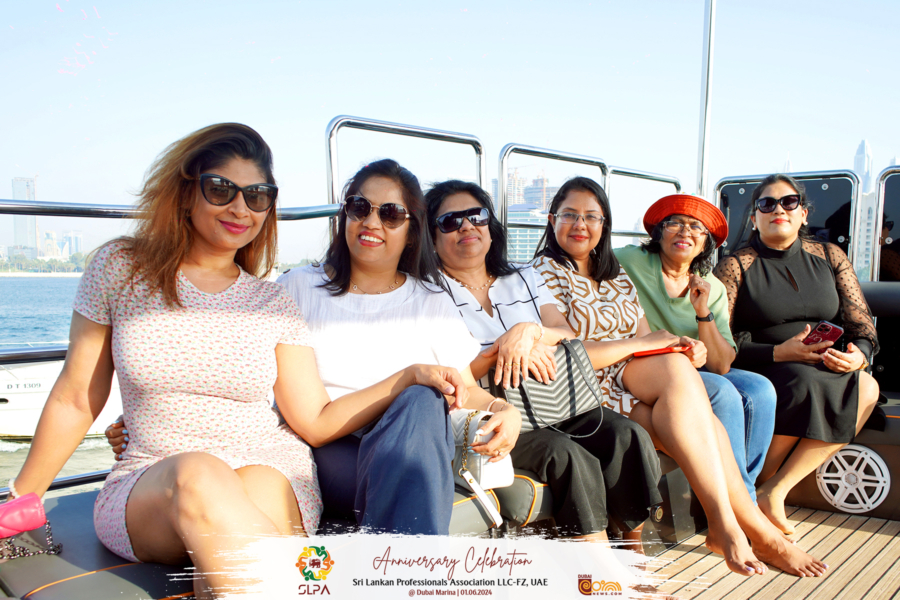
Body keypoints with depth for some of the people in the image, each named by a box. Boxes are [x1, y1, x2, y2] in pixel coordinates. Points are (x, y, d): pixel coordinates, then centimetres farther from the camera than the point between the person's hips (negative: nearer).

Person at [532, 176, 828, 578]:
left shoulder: (617, 277, 20)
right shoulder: (546, 273, -1)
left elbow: (647, 343, 11)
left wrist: (680, 348, -12)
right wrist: (640, 344, -14)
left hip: (634, 385, 6)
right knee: (675, 368, -28)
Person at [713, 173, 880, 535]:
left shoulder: (830, 257, 14)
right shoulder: (736, 267, 0)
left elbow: (861, 322, 10)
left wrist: (859, 354, -14)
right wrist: (779, 352, -21)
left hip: (828, 371, 5)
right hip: (762, 370, -4)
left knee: (867, 389, -27)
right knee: (804, 381, -36)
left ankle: (774, 490, -25)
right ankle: (751, 488, -19)